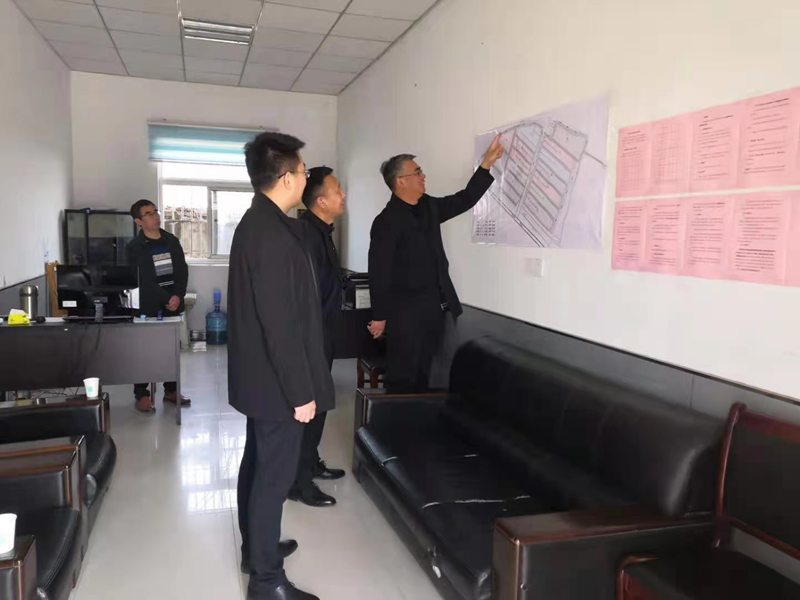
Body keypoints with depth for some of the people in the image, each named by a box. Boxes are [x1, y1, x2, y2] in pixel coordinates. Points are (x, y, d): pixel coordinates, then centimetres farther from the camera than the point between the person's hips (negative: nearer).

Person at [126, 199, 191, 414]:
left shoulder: (172, 241, 9)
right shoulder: (134, 248, -4)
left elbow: (182, 270, 5)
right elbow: (142, 281, -11)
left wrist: (178, 296, -10)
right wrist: (166, 300, -17)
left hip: (173, 304, 4)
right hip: (148, 306, -4)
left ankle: (171, 390, 21)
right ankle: (142, 395, 9)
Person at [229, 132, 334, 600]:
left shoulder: (257, 223, 9)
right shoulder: (272, 234, -24)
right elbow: (281, 324, -25)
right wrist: (301, 391, -20)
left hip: (260, 375, 10)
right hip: (276, 380, -10)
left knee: (258, 465, 21)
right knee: (275, 476, 2)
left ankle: (256, 548, 39)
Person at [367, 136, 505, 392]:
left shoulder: (428, 206, 9)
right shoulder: (387, 221, -15)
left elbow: (464, 200, 17)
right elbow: (379, 272, -15)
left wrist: (487, 164, 10)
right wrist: (379, 316, -14)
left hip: (434, 308, 8)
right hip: (406, 312, -7)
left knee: (422, 375, 16)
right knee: (402, 378, 2)